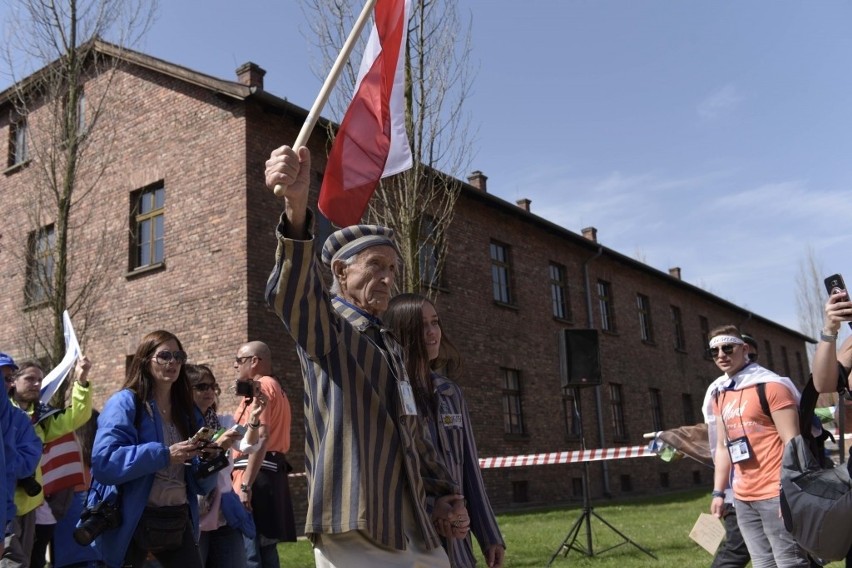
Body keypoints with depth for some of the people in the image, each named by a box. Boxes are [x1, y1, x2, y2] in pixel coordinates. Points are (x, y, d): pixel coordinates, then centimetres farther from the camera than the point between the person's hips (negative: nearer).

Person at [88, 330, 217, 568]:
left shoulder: (188, 412, 10)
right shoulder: (125, 403, -6)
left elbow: (201, 484, 11)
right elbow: (104, 462, -21)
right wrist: (163, 454, -25)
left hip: (179, 521, 5)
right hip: (133, 522, -5)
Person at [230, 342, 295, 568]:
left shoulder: (262, 386, -7)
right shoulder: (274, 387, 24)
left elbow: (261, 436, -19)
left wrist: (246, 484, -23)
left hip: (258, 475, -10)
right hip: (271, 474, 10)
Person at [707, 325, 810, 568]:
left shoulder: (771, 385, -8)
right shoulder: (720, 394, 13)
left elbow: (792, 442, -13)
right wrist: (718, 492, 14)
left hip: (775, 494, -7)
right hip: (743, 497, 7)